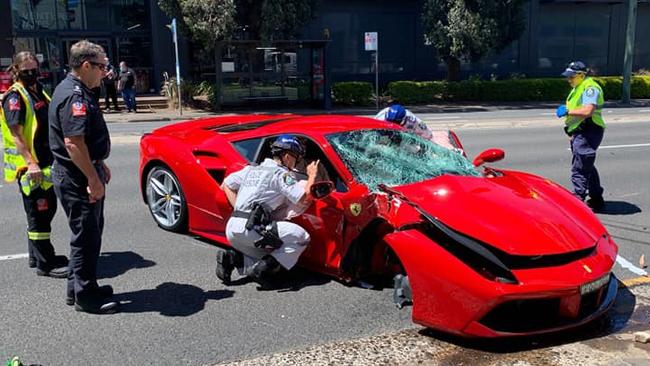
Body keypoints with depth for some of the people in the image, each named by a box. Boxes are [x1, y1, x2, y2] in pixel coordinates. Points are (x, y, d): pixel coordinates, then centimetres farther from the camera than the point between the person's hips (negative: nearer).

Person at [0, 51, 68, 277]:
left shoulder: (38, 92, 16)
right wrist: (30, 163, -27)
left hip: (46, 164, 9)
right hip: (30, 167, -9)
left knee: (47, 209, 17)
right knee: (39, 214, -4)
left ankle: (36, 255, 30)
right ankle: (46, 264, 3)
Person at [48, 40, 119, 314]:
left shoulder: (73, 90, 15)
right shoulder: (75, 96, -20)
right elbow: (73, 143, -27)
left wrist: (99, 165, 25)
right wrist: (93, 179, -25)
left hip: (81, 173, 11)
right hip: (77, 178, -11)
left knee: (88, 233, 19)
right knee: (86, 235, -2)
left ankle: (78, 288, 31)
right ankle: (85, 296, 9)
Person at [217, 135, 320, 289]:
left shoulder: (251, 169, 22)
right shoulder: (281, 173, -2)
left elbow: (226, 185, 28)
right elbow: (304, 198, -10)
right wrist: (312, 176, 7)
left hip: (232, 228, 9)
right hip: (250, 228, -9)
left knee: (270, 257, 22)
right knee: (301, 237, -9)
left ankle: (231, 258, 3)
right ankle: (263, 269, -14)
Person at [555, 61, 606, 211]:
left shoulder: (590, 88, -14)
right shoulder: (578, 88, 19)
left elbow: (587, 111, -28)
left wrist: (567, 111, -19)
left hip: (588, 134, -11)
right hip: (580, 134, 11)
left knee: (579, 169, -12)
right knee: (587, 167, 19)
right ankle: (597, 200, 30)